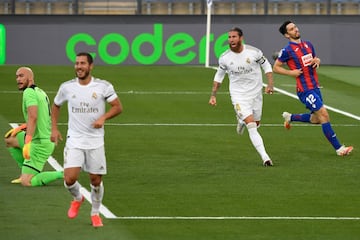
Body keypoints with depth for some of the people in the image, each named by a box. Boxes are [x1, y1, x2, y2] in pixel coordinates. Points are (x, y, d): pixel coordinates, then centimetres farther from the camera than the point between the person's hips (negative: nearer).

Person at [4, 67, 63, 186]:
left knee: (26, 183, -10)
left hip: (40, 144, -9)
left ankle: (62, 174, -9)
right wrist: (20, 128, 21)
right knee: (9, 139, 23)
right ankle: (27, 173, 22)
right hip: (47, 139, 9)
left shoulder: (29, 92, -14)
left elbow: (33, 117, -28)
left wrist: (27, 144, -34)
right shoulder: (40, 92, 14)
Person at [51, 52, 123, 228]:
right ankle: (77, 199, 21)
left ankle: (95, 213, 28)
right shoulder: (66, 87, 0)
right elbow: (56, 106, 17)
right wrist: (54, 129, 9)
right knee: (70, 179, -14)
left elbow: (118, 107, -2)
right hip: (74, 141, 0)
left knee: (96, 181, 4)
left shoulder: (103, 87, -6)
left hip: (95, 142, 0)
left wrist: (103, 117, -19)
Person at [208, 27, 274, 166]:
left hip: (255, 93, 2)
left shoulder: (254, 52, -12)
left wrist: (270, 84, -8)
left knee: (256, 123, 16)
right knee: (252, 127, -15)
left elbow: (267, 66, 3)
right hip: (238, 96, -2)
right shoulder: (224, 58, -8)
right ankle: (265, 157, -16)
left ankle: (242, 120, 52)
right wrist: (213, 95, 6)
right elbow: (219, 76, 8)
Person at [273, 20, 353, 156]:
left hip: (315, 87, 8)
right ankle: (338, 148, -9)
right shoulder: (287, 51, -9)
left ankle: (290, 117, 39)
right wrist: (291, 72, -14)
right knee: (324, 114, -13)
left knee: (316, 119, 15)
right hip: (305, 90, -8)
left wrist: (317, 60, 1)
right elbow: (275, 68, -2)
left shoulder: (308, 45, 11)